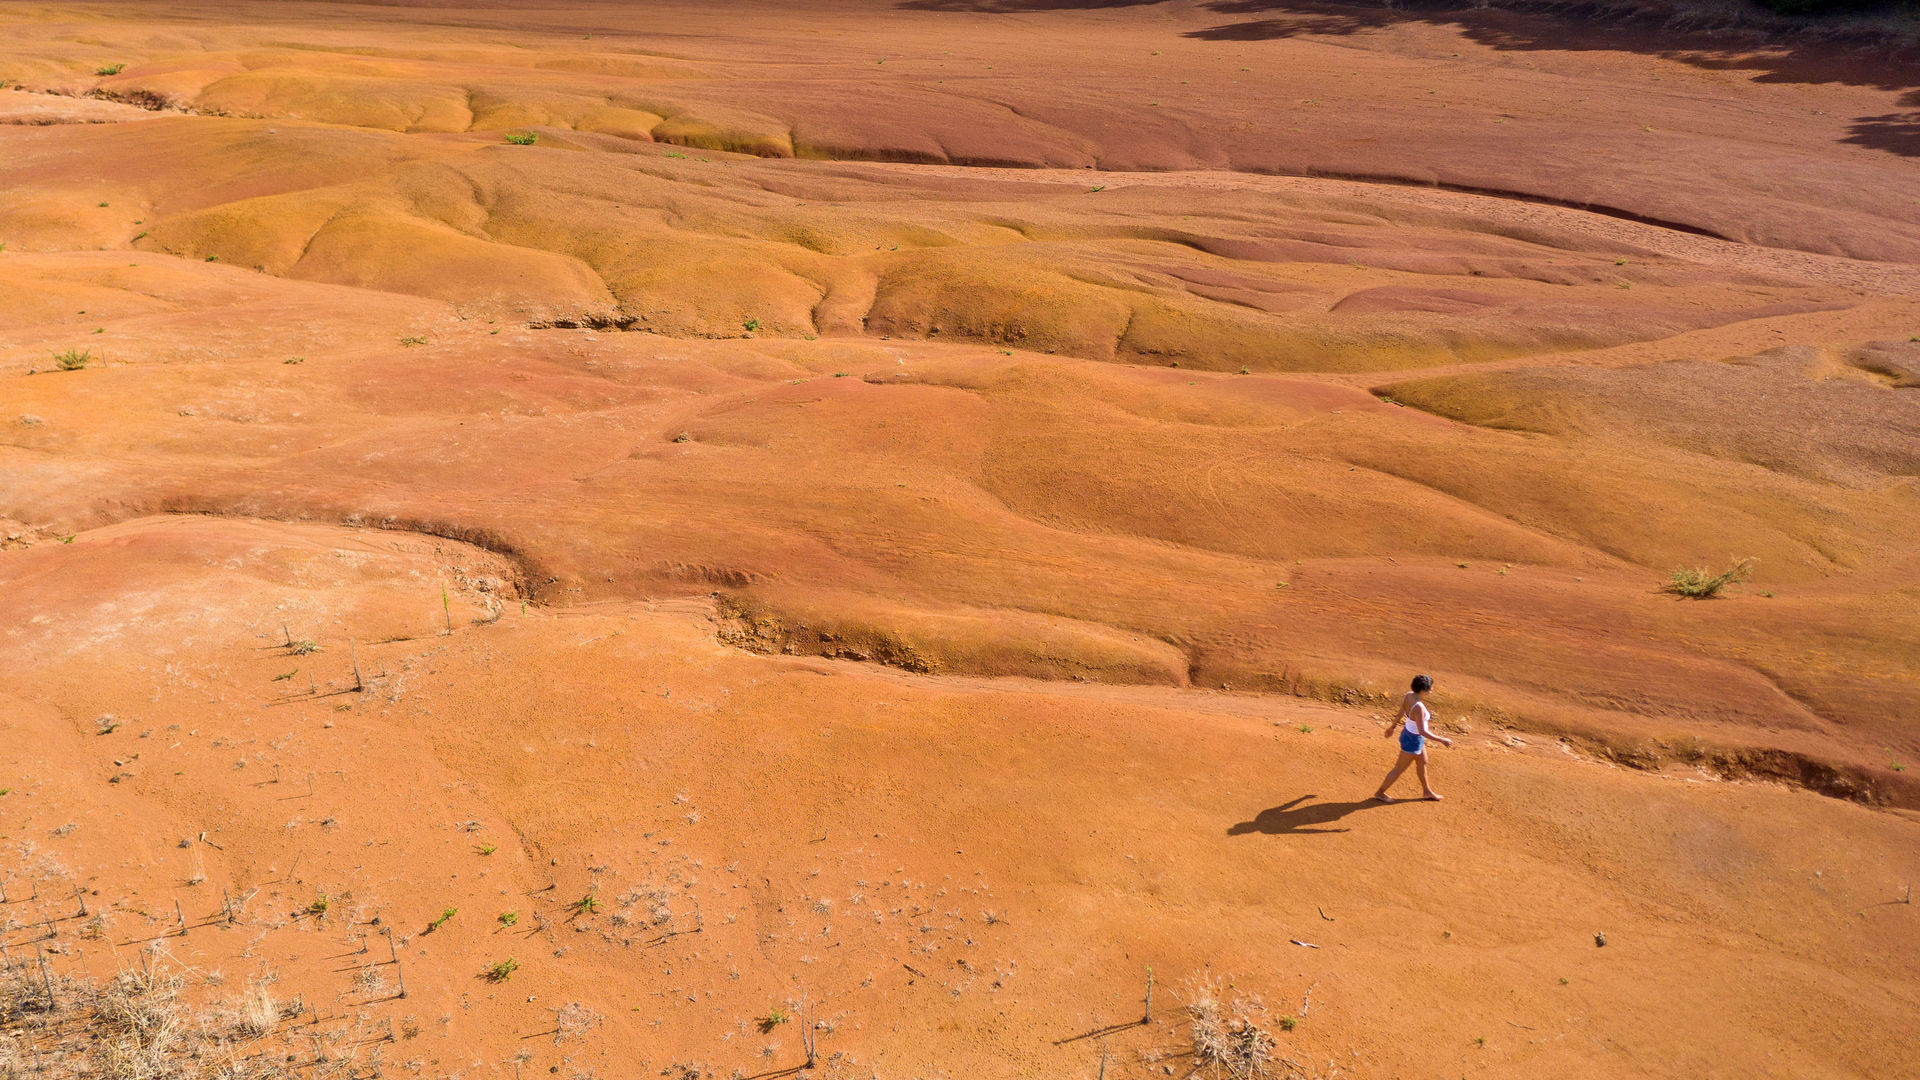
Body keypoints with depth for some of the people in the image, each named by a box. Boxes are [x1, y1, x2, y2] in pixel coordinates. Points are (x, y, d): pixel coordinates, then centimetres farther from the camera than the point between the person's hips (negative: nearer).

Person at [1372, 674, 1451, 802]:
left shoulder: (1408, 695, -14)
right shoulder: (1418, 707, -39)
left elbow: (1400, 713, 3)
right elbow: (1422, 731, -36)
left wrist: (1393, 726, 19)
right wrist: (1442, 740, -25)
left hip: (1408, 733, 8)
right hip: (1413, 741, -8)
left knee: (1422, 763, 28)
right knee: (1399, 769, 12)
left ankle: (1426, 791, 49)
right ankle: (1380, 793, 30)